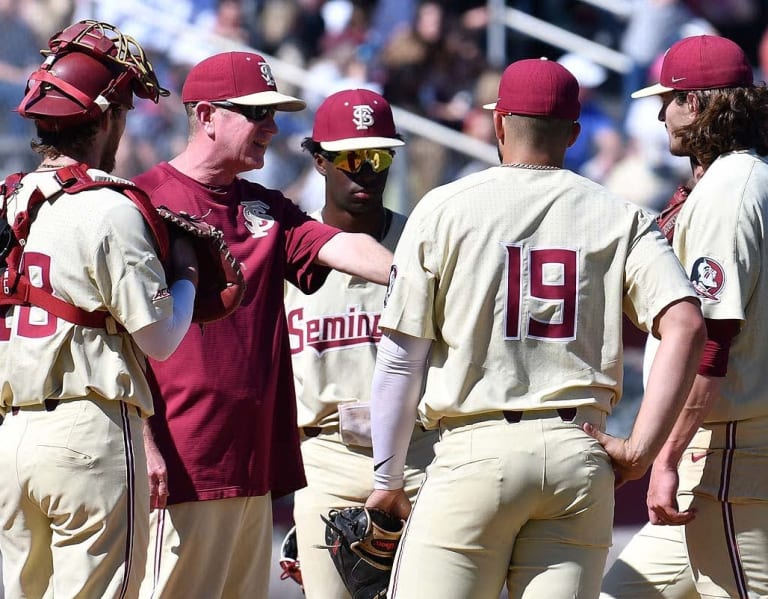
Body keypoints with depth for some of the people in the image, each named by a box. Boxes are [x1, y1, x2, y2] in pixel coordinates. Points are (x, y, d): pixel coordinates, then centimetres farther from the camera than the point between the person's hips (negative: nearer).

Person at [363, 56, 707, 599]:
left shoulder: (442, 209, 4)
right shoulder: (621, 218, 9)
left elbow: (401, 354, 2)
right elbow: (685, 325, -6)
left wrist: (387, 479, 9)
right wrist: (639, 451, -5)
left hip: (476, 451, -2)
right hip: (579, 457, 3)